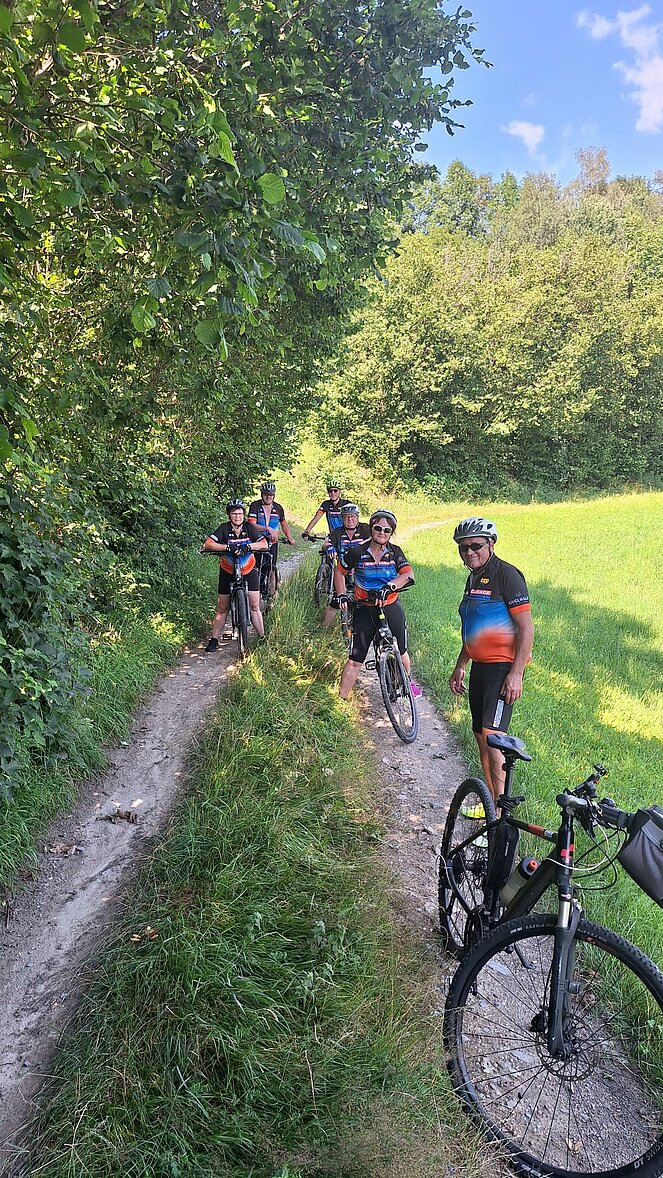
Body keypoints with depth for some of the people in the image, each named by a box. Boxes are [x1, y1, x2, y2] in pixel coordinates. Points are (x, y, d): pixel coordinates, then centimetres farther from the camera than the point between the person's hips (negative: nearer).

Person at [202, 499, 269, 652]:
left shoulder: (249, 527, -7)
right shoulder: (224, 529, -12)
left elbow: (264, 544, -16)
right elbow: (208, 544, -24)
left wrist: (248, 546, -32)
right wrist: (227, 547, -36)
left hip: (249, 571, 1)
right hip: (228, 572, -1)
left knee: (254, 606, -2)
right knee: (222, 608, 3)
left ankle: (262, 638, 8)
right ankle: (214, 640, 12)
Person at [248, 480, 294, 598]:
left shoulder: (278, 508, 5)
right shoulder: (255, 505, -7)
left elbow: (284, 523, 21)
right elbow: (252, 525, -18)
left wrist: (289, 537, 6)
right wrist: (267, 528, -30)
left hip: (272, 543, 3)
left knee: (271, 570, 0)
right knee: (256, 569, -6)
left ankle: (271, 595, 10)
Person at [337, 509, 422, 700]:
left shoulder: (395, 552, -4)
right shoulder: (357, 552, -8)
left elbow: (408, 575, -19)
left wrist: (390, 585, -36)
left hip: (391, 607, 2)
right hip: (365, 610, -2)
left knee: (401, 651, 19)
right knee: (355, 660, -5)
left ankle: (409, 681, 47)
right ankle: (340, 698, 3)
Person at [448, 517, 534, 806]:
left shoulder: (506, 574, -12)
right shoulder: (474, 578, 15)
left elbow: (527, 628, -16)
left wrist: (516, 674, -21)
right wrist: (460, 667, 24)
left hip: (503, 667, -9)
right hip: (480, 666, 9)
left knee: (492, 734, -16)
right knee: (481, 736, 11)